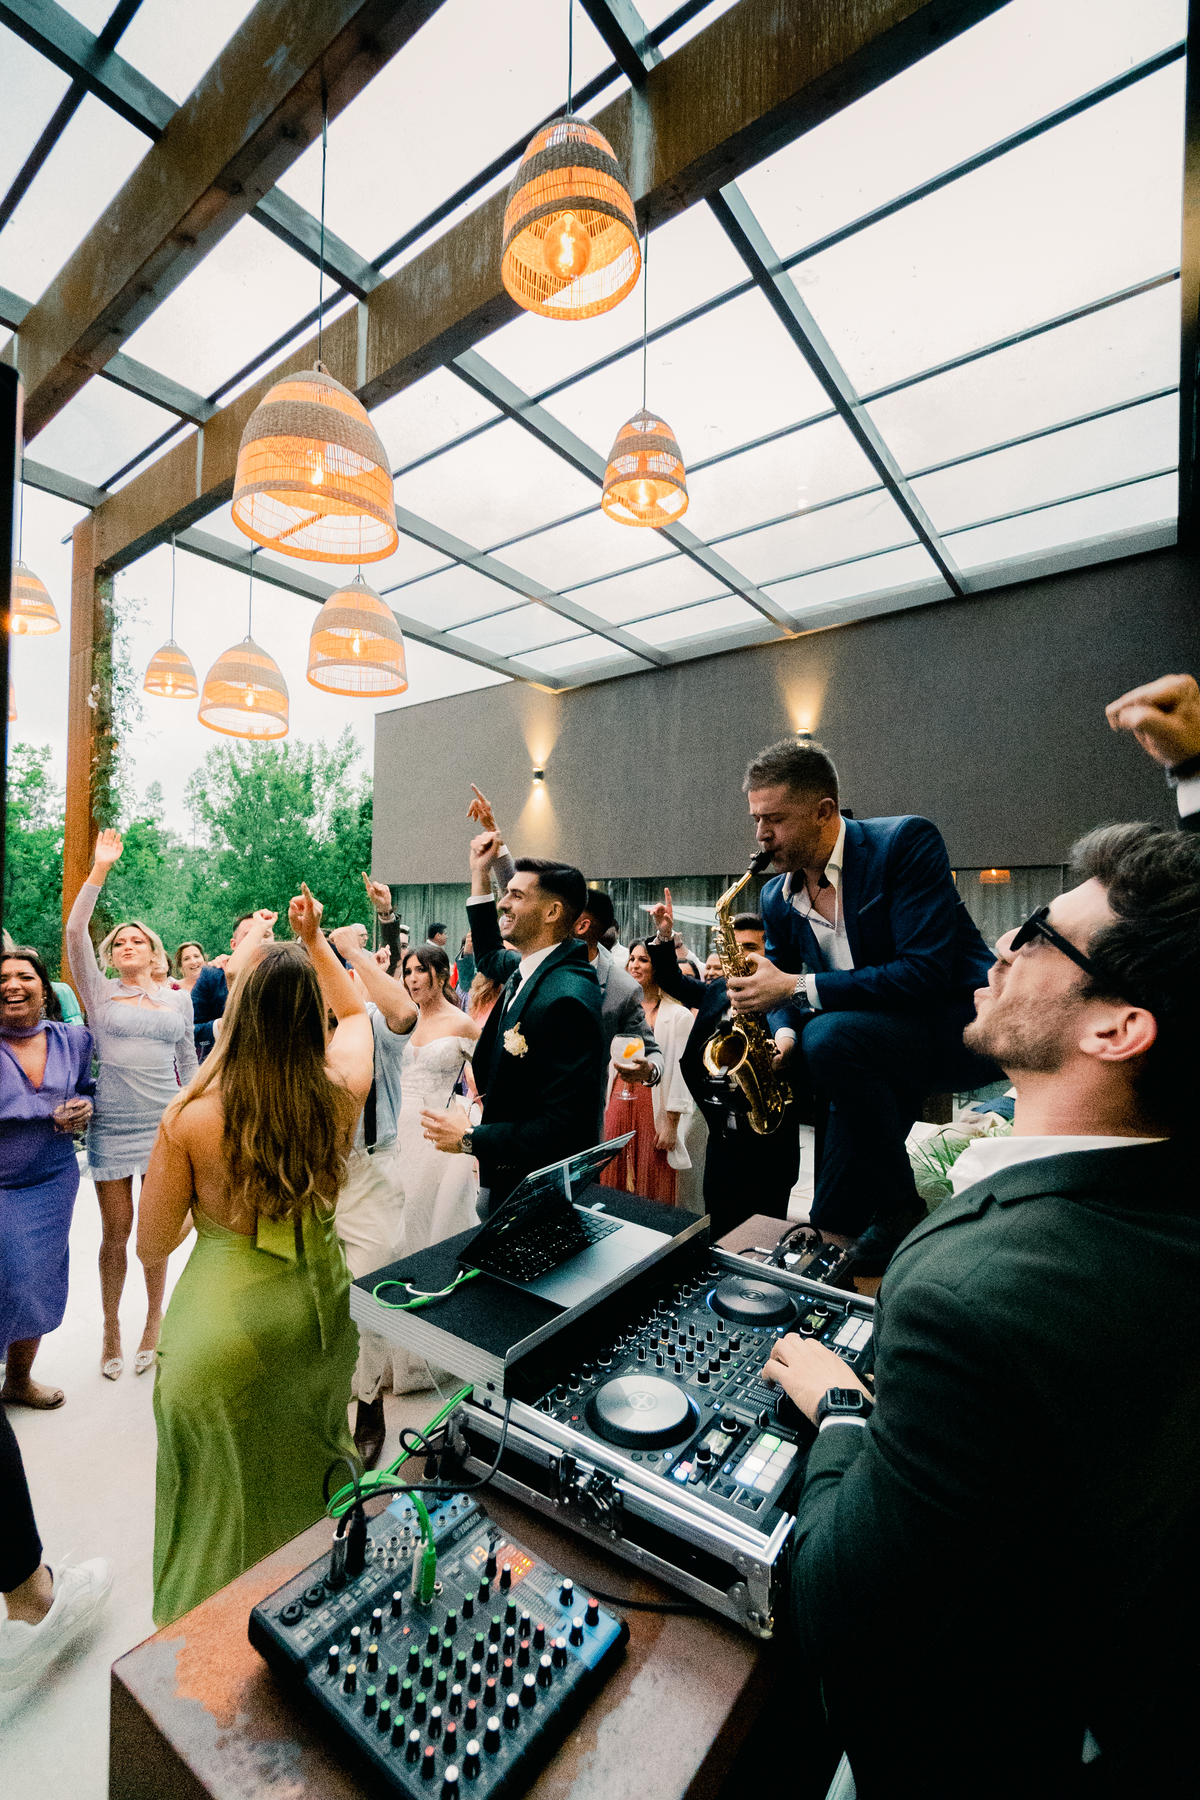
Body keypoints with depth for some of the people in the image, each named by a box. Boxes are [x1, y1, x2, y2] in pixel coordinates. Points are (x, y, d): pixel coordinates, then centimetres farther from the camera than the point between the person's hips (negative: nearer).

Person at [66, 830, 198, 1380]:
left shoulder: (179, 999, 8)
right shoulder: (100, 993, 4)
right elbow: (74, 932, -9)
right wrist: (100, 870, -13)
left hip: (165, 1124, 1)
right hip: (112, 1124, -1)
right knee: (115, 1232, 8)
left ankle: (153, 1323, 28)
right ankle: (111, 1328, 29)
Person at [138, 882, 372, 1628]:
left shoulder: (192, 1120, -21)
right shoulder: (339, 1094, -16)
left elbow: (153, 1246, -6)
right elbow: (358, 1012, 7)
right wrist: (315, 942, 9)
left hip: (222, 1328, -3)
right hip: (317, 1313, 3)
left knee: (224, 1503, 22)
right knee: (310, 1479, 29)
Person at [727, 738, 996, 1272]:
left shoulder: (906, 842, -17)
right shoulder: (776, 897, 3)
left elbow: (926, 972, -26)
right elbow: (783, 980, 12)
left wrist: (797, 986, -27)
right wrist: (783, 1034, -12)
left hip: (959, 1027, -7)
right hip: (867, 1035, 7)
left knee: (829, 1038, -31)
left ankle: (899, 1211, -10)